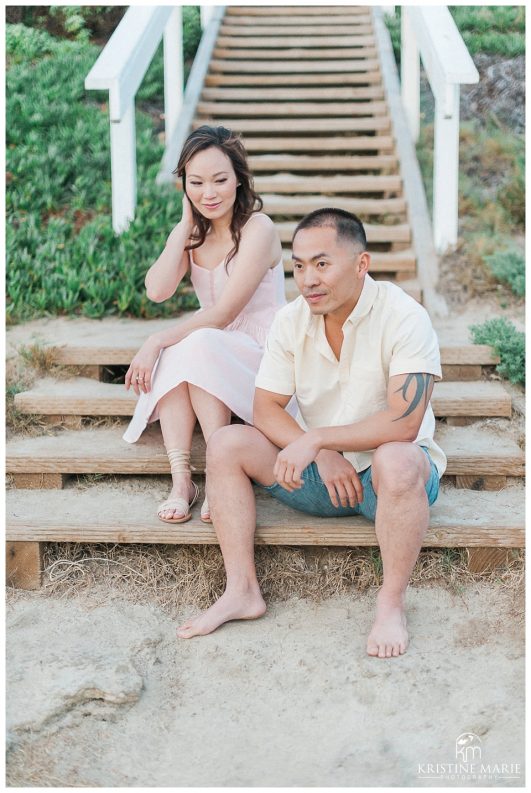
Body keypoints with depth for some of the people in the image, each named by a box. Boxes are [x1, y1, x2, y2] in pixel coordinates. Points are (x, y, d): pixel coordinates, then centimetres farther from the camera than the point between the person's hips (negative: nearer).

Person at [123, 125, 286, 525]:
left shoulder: (258, 229, -13)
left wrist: (156, 342, -22)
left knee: (198, 345, -34)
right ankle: (181, 479, -35)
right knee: (174, 353, -28)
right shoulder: (192, 231, 8)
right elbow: (157, 290, -9)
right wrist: (186, 224, -8)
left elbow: (222, 314, -19)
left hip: (261, 355, -5)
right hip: (209, 353, 5)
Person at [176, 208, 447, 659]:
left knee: (397, 461, -39)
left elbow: (402, 423, -27)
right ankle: (242, 591, -9)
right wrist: (322, 456, -19)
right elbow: (267, 408, -3)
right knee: (226, 444, -12)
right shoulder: (291, 321, -3)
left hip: (392, 477, -4)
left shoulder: (403, 317, -19)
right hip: (320, 470, 5)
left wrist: (315, 439, -26)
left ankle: (392, 604, -18)